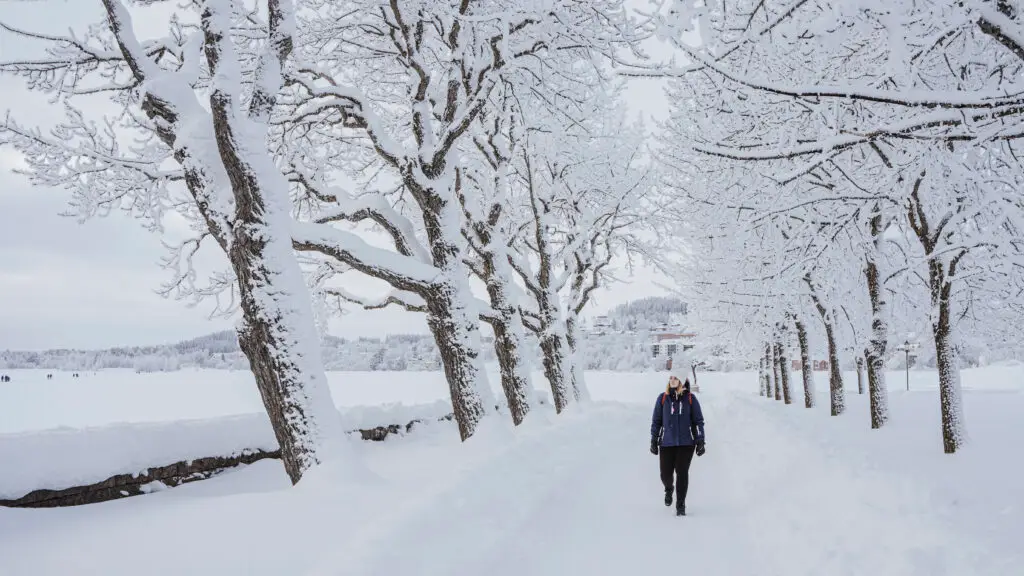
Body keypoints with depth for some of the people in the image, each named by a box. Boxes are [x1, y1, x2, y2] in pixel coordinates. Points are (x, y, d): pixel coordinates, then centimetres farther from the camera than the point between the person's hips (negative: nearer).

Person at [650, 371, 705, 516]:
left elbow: (698, 421, 6)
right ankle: (669, 489, 35)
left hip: (686, 443, -1)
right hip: (667, 443, 1)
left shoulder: (690, 398, 2)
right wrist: (654, 441, 7)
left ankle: (680, 505, 8)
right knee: (666, 474, 0)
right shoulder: (663, 398, 4)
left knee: (682, 473, -4)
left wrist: (700, 441, 2)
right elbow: (656, 421, 9)